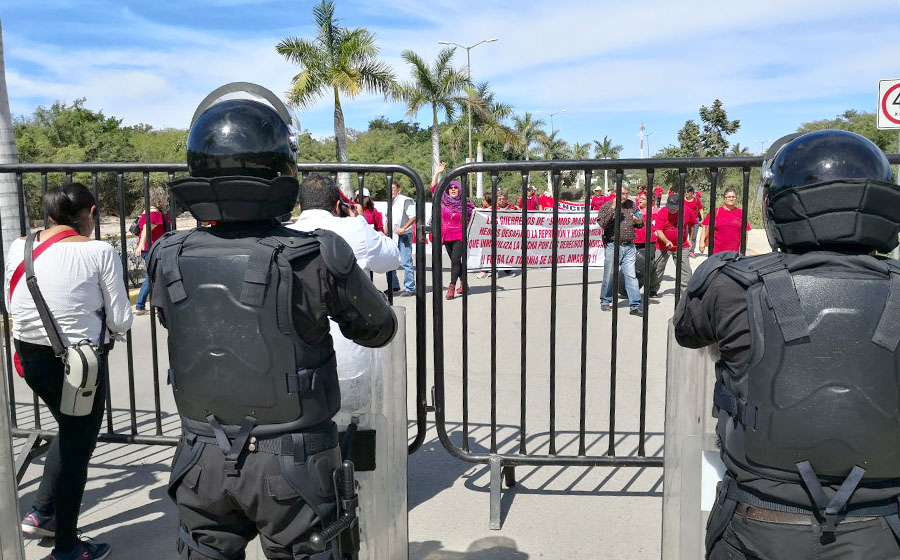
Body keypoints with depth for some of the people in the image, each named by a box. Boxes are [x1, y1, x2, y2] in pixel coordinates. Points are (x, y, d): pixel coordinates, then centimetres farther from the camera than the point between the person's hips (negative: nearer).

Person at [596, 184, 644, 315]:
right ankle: (605, 302, 24)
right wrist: (613, 208, -20)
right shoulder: (607, 206, -1)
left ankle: (635, 306, -1)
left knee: (631, 276, -1)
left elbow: (641, 224, 21)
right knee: (609, 275, 7)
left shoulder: (632, 205, 12)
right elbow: (602, 223, -16)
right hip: (612, 246, -3)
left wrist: (639, 221, -3)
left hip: (629, 247, 3)